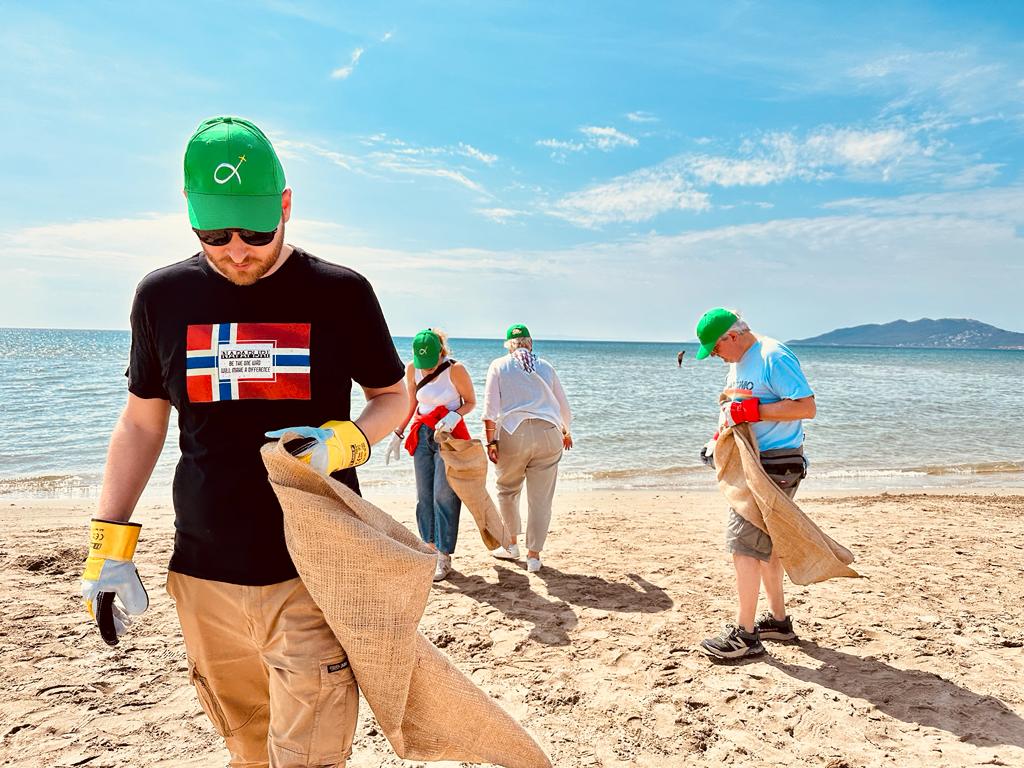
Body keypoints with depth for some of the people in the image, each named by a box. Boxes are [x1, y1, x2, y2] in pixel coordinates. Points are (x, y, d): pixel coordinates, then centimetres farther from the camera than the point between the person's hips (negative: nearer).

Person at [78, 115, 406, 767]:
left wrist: (343, 442, -15)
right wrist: (110, 547, 7)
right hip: (204, 573, 3)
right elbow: (141, 423, 12)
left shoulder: (340, 292, -3)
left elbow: (394, 396, 6)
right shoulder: (164, 296, 4)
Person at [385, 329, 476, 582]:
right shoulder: (412, 369, 0)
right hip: (422, 435, 5)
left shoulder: (455, 370, -14)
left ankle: (444, 558, 1)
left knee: (444, 495, -7)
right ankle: (431, 549, 17)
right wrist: (398, 434, 14)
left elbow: (471, 402, -2)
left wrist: (455, 415, -20)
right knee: (424, 495, 4)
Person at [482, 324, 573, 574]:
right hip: (549, 433, 2)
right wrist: (566, 432, 39)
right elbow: (563, 405, 23)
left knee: (507, 490, 18)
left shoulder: (499, 366, 8)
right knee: (540, 498, 5)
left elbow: (490, 407, -2)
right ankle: (534, 555, 9)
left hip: (513, 433, -1)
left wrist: (491, 442, -3)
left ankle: (511, 545, 27)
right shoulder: (546, 367, 16)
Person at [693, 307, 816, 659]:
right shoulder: (738, 362, 14)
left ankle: (744, 634, 0)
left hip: (776, 465, -10)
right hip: (753, 463, 10)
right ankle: (778, 620, 30)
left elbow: (807, 407, -21)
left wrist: (751, 410, -25)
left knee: (744, 543, -9)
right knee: (763, 543, 16)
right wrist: (724, 428, 7)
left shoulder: (774, 357, -16)